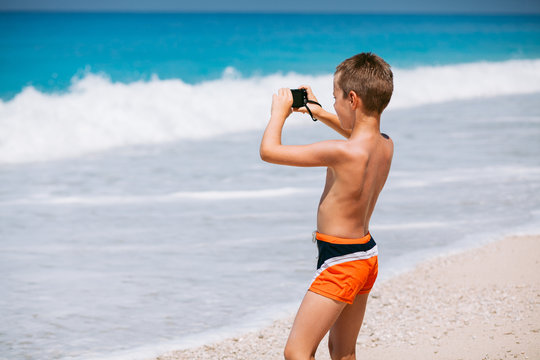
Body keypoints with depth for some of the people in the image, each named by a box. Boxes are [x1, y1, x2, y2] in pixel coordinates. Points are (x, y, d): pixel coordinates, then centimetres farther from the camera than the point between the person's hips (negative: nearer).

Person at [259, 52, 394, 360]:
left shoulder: (341, 152, -26)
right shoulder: (386, 145, -1)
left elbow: (269, 151, -21)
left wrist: (280, 112, -3)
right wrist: (320, 114, 25)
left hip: (340, 261, -9)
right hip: (367, 256, 9)